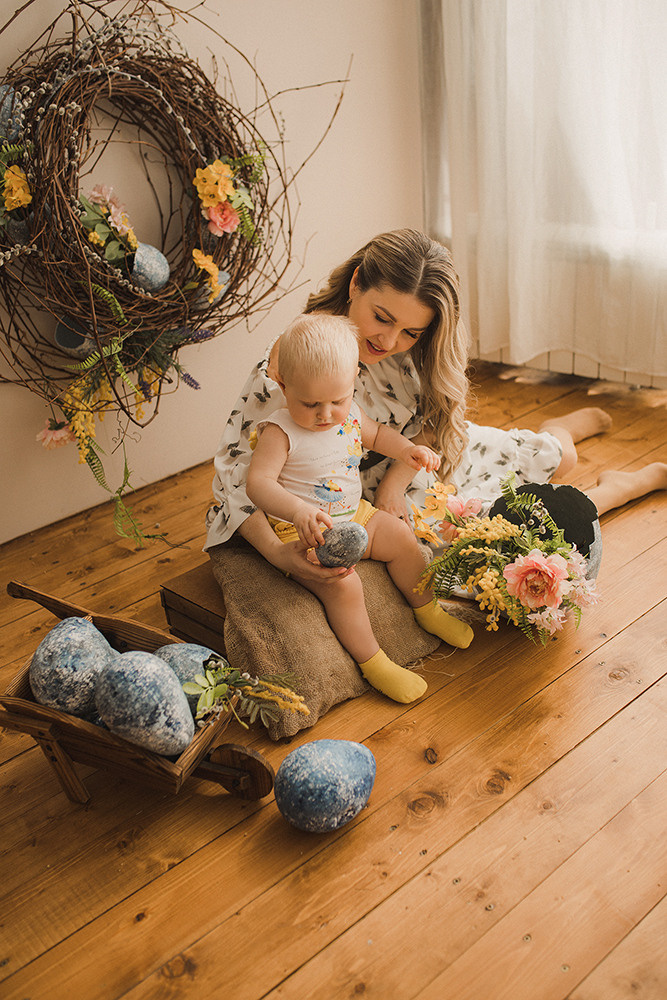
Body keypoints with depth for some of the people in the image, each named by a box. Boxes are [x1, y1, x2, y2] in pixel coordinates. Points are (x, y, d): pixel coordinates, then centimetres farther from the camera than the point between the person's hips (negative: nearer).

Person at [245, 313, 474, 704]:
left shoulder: (350, 413, -1)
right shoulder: (279, 431, -23)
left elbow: (376, 434, 21)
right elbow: (258, 482, -32)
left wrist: (407, 449, 3)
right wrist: (298, 510, -49)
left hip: (354, 514, 7)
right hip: (303, 531, -7)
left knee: (402, 537, 5)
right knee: (342, 583, -25)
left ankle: (427, 610, 26)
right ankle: (372, 663, -9)